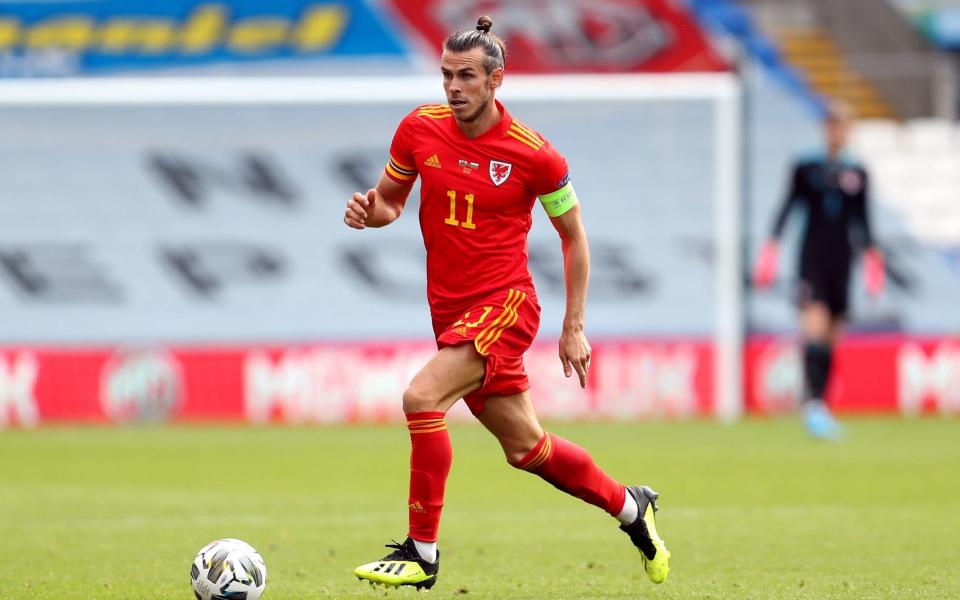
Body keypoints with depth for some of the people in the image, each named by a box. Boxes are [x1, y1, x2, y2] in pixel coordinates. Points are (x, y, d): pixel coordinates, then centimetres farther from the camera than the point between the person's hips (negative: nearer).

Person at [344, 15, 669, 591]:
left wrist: (574, 327, -1)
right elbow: (391, 200, 13)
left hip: (504, 305, -6)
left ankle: (422, 553, -18)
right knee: (526, 448, 13)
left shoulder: (534, 154, -12)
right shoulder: (419, 129, -2)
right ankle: (630, 506, 37)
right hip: (450, 308, 6)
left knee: (421, 397, -26)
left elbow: (573, 234, 0)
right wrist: (369, 209, -12)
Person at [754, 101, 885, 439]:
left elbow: (862, 221, 16)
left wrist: (871, 255, 9)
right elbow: (788, 207, 2)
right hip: (811, 257, -3)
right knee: (815, 325, -19)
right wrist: (773, 243, -7)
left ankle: (820, 409, 13)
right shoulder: (805, 168, 2)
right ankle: (812, 403, -25)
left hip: (842, 260, 3)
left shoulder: (858, 174, 9)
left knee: (832, 336, 5)